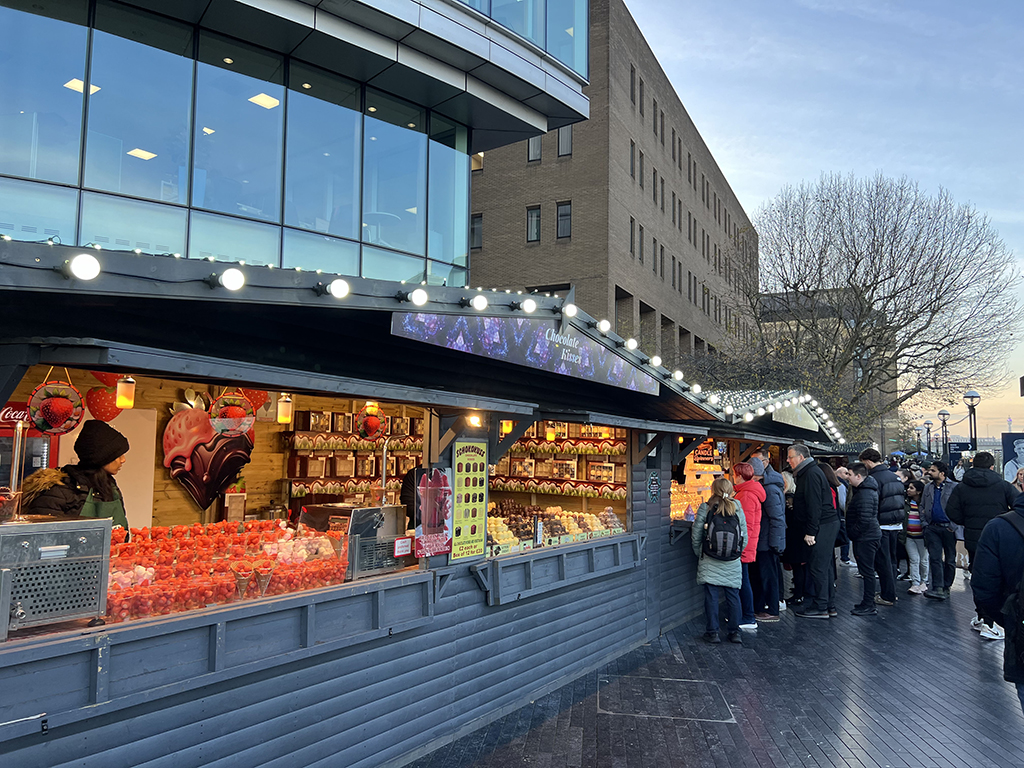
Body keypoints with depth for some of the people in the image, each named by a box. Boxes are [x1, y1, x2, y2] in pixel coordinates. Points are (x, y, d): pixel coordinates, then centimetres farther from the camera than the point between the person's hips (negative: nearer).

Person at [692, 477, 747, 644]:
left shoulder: (705, 508, -7)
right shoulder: (737, 509, -1)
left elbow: (696, 536, -3)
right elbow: (744, 538, 4)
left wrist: (700, 554, 11)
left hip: (710, 561, -2)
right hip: (732, 563, 2)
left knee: (711, 596, 5)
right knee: (733, 595, 11)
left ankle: (713, 632, 10)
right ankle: (735, 631, 17)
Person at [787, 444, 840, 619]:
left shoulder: (811, 474, -16)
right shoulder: (807, 473, 17)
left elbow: (814, 505, -21)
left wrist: (810, 531, -21)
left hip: (822, 527, -11)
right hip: (827, 525, 11)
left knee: (817, 567, -5)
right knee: (825, 567, 14)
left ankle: (820, 608, 1)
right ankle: (830, 606, 20)